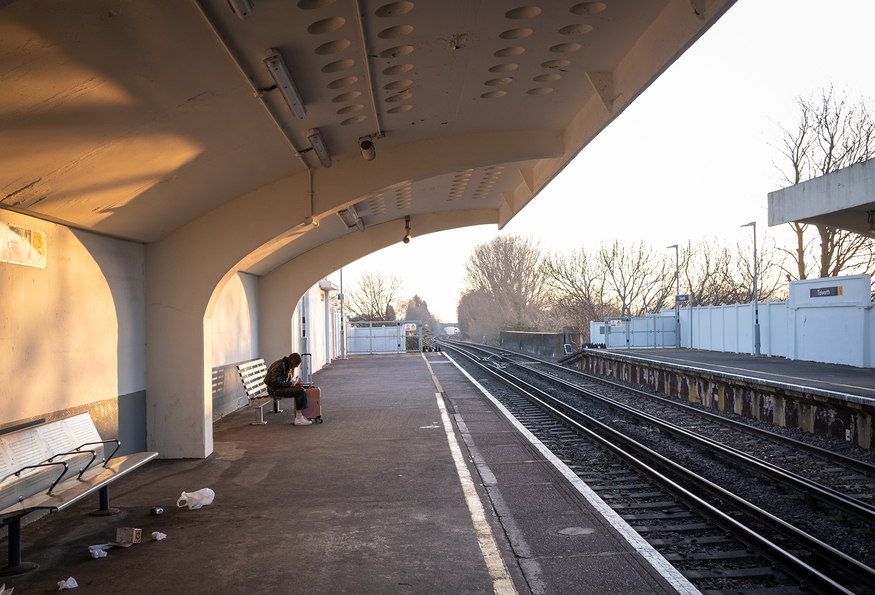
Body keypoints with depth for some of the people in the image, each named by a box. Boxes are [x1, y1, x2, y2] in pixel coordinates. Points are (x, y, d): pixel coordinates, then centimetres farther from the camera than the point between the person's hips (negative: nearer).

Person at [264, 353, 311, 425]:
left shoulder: (287, 366, 10)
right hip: (275, 389, -9)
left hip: (281, 387, 9)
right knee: (300, 391, -23)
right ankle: (298, 419, -20)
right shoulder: (280, 366, -18)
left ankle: (300, 416, -9)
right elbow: (275, 382, -23)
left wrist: (295, 382, 3)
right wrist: (290, 383, -18)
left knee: (303, 390, -11)